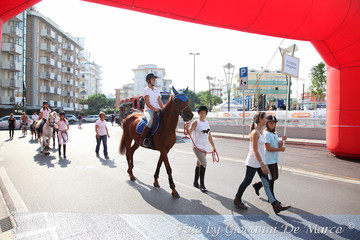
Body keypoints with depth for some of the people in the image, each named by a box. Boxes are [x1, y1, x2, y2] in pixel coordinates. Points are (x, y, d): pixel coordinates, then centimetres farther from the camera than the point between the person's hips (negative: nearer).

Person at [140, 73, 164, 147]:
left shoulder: (157, 91, 20)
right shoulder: (146, 90, 2)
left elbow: (160, 102, 13)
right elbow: (147, 103, -9)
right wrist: (154, 109, -24)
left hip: (157, 110, 6)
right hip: (148, 110, -6)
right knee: (150, 121, -36)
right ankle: (141, 140, -25)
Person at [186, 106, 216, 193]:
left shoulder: (207, 123, 14)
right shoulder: (196, 122, -6)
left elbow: (209, 137, 20)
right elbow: (190, 132, -20)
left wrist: (213, 147, 19)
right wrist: (187, 129, -42)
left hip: (204, 147, 7)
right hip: (197, 147, -7)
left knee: (199, 164, 15)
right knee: (204, 163, -16)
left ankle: (195, 182, 29)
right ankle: (202, 185, -5)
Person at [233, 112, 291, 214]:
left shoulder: (260, 131, 10)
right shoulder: (255, 132, -19)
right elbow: (255, 151, -22)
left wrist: (263, 164, 22)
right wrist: (262, 165, -24)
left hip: (260, 162, 9)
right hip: (253, 162, -9)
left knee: (266, 184, 8)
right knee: (247, 182, 6)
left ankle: (276, 206, 11)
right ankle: (237, 200, 25)